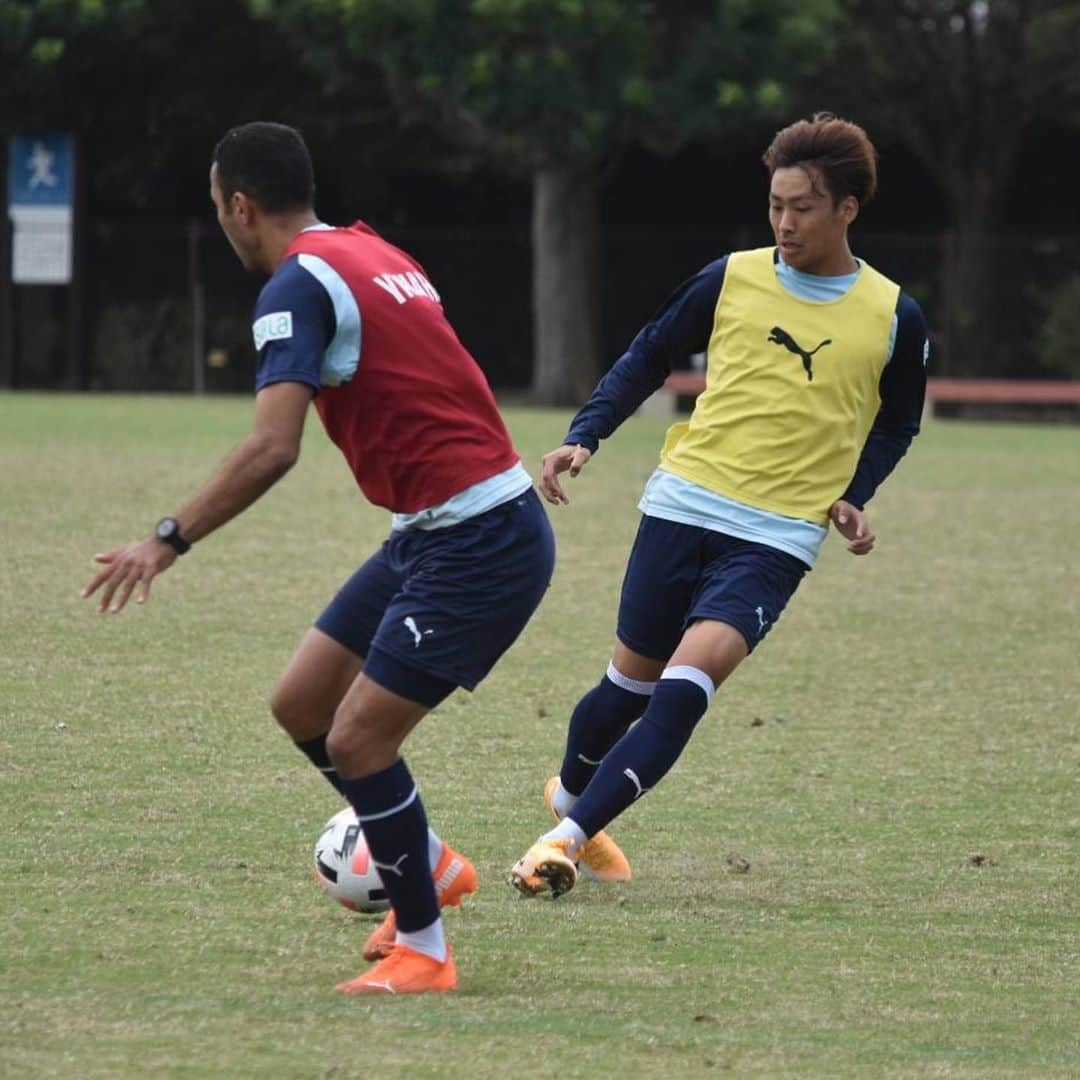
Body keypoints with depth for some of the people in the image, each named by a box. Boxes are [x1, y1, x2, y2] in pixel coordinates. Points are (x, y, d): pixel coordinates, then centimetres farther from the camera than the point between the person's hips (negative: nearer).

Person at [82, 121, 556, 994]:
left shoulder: (298, 285, -14)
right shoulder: (373, 254, 14)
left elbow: (273, 449, -25)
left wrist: (169, 542, -20)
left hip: (477, 546, -9)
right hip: (432, 531, 9)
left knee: (357, 741, -7)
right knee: (300, 702, 13)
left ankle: (422, 949, 5)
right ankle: (427, 864, 29)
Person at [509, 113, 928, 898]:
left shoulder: (893, 318, -1)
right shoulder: (731, 280, 1)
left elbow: (896, 423, 16)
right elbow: (650, 358, 14)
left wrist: (853, 497, 0)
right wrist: (583, 437, 2)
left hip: (776, 539, -2)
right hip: (684, 507, 2)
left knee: (686, 686, -20)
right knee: (634, 678, 9)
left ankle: (569, 836, -18)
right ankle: (570, 797, 38)